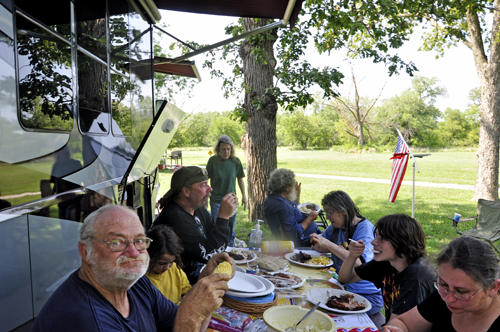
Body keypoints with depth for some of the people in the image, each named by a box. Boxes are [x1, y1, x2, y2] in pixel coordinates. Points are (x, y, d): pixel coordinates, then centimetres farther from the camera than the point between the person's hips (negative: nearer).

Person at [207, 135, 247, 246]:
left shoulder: (235, 161, -3)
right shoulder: (213, 160, -9)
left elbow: (240, 179, 8)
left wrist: (244, 195, 7)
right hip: (216, 199, -2)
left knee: (230, 228, 14)